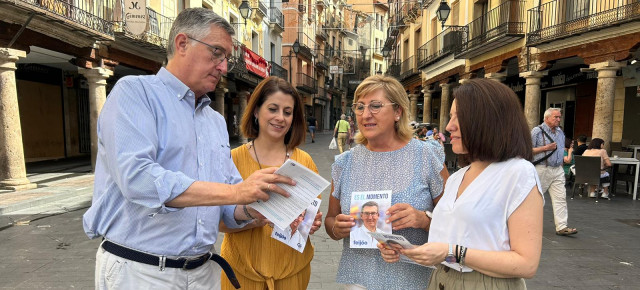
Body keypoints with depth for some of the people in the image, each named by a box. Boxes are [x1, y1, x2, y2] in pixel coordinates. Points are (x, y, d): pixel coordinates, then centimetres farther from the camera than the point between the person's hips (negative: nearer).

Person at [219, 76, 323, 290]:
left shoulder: (304, 161, -4)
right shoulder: (233, 158, -9)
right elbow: (220, 222, -11)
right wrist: (258, 218, -29)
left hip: (292, 269, 2)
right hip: (242, 268, -1)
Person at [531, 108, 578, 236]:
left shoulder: (560, 132, 15)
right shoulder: (537, 131, -8)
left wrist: (560, 162, 19)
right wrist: (546, 148, -18)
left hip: (557, 170, 6)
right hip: (542, 169, -6)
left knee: (560, 197, -2)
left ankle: (562, 227, -2)